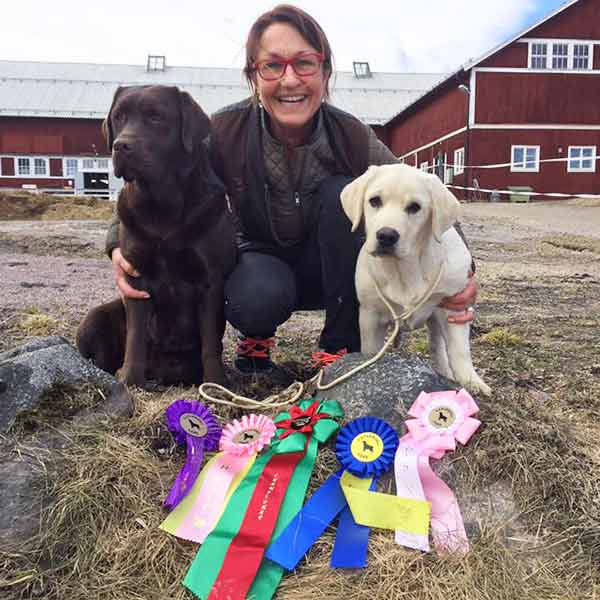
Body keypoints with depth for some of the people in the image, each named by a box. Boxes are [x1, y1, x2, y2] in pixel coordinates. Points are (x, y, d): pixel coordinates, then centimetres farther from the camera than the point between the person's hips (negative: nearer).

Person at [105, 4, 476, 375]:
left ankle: (342, 345, -17)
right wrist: (122, 244, -33)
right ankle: (256, 336, 4)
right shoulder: (224, 133, -21)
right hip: (261, 258, -1)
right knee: (259, 297, -36)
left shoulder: (354, 138, -20)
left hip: (329, 268, 2)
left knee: (342, 193, -28)